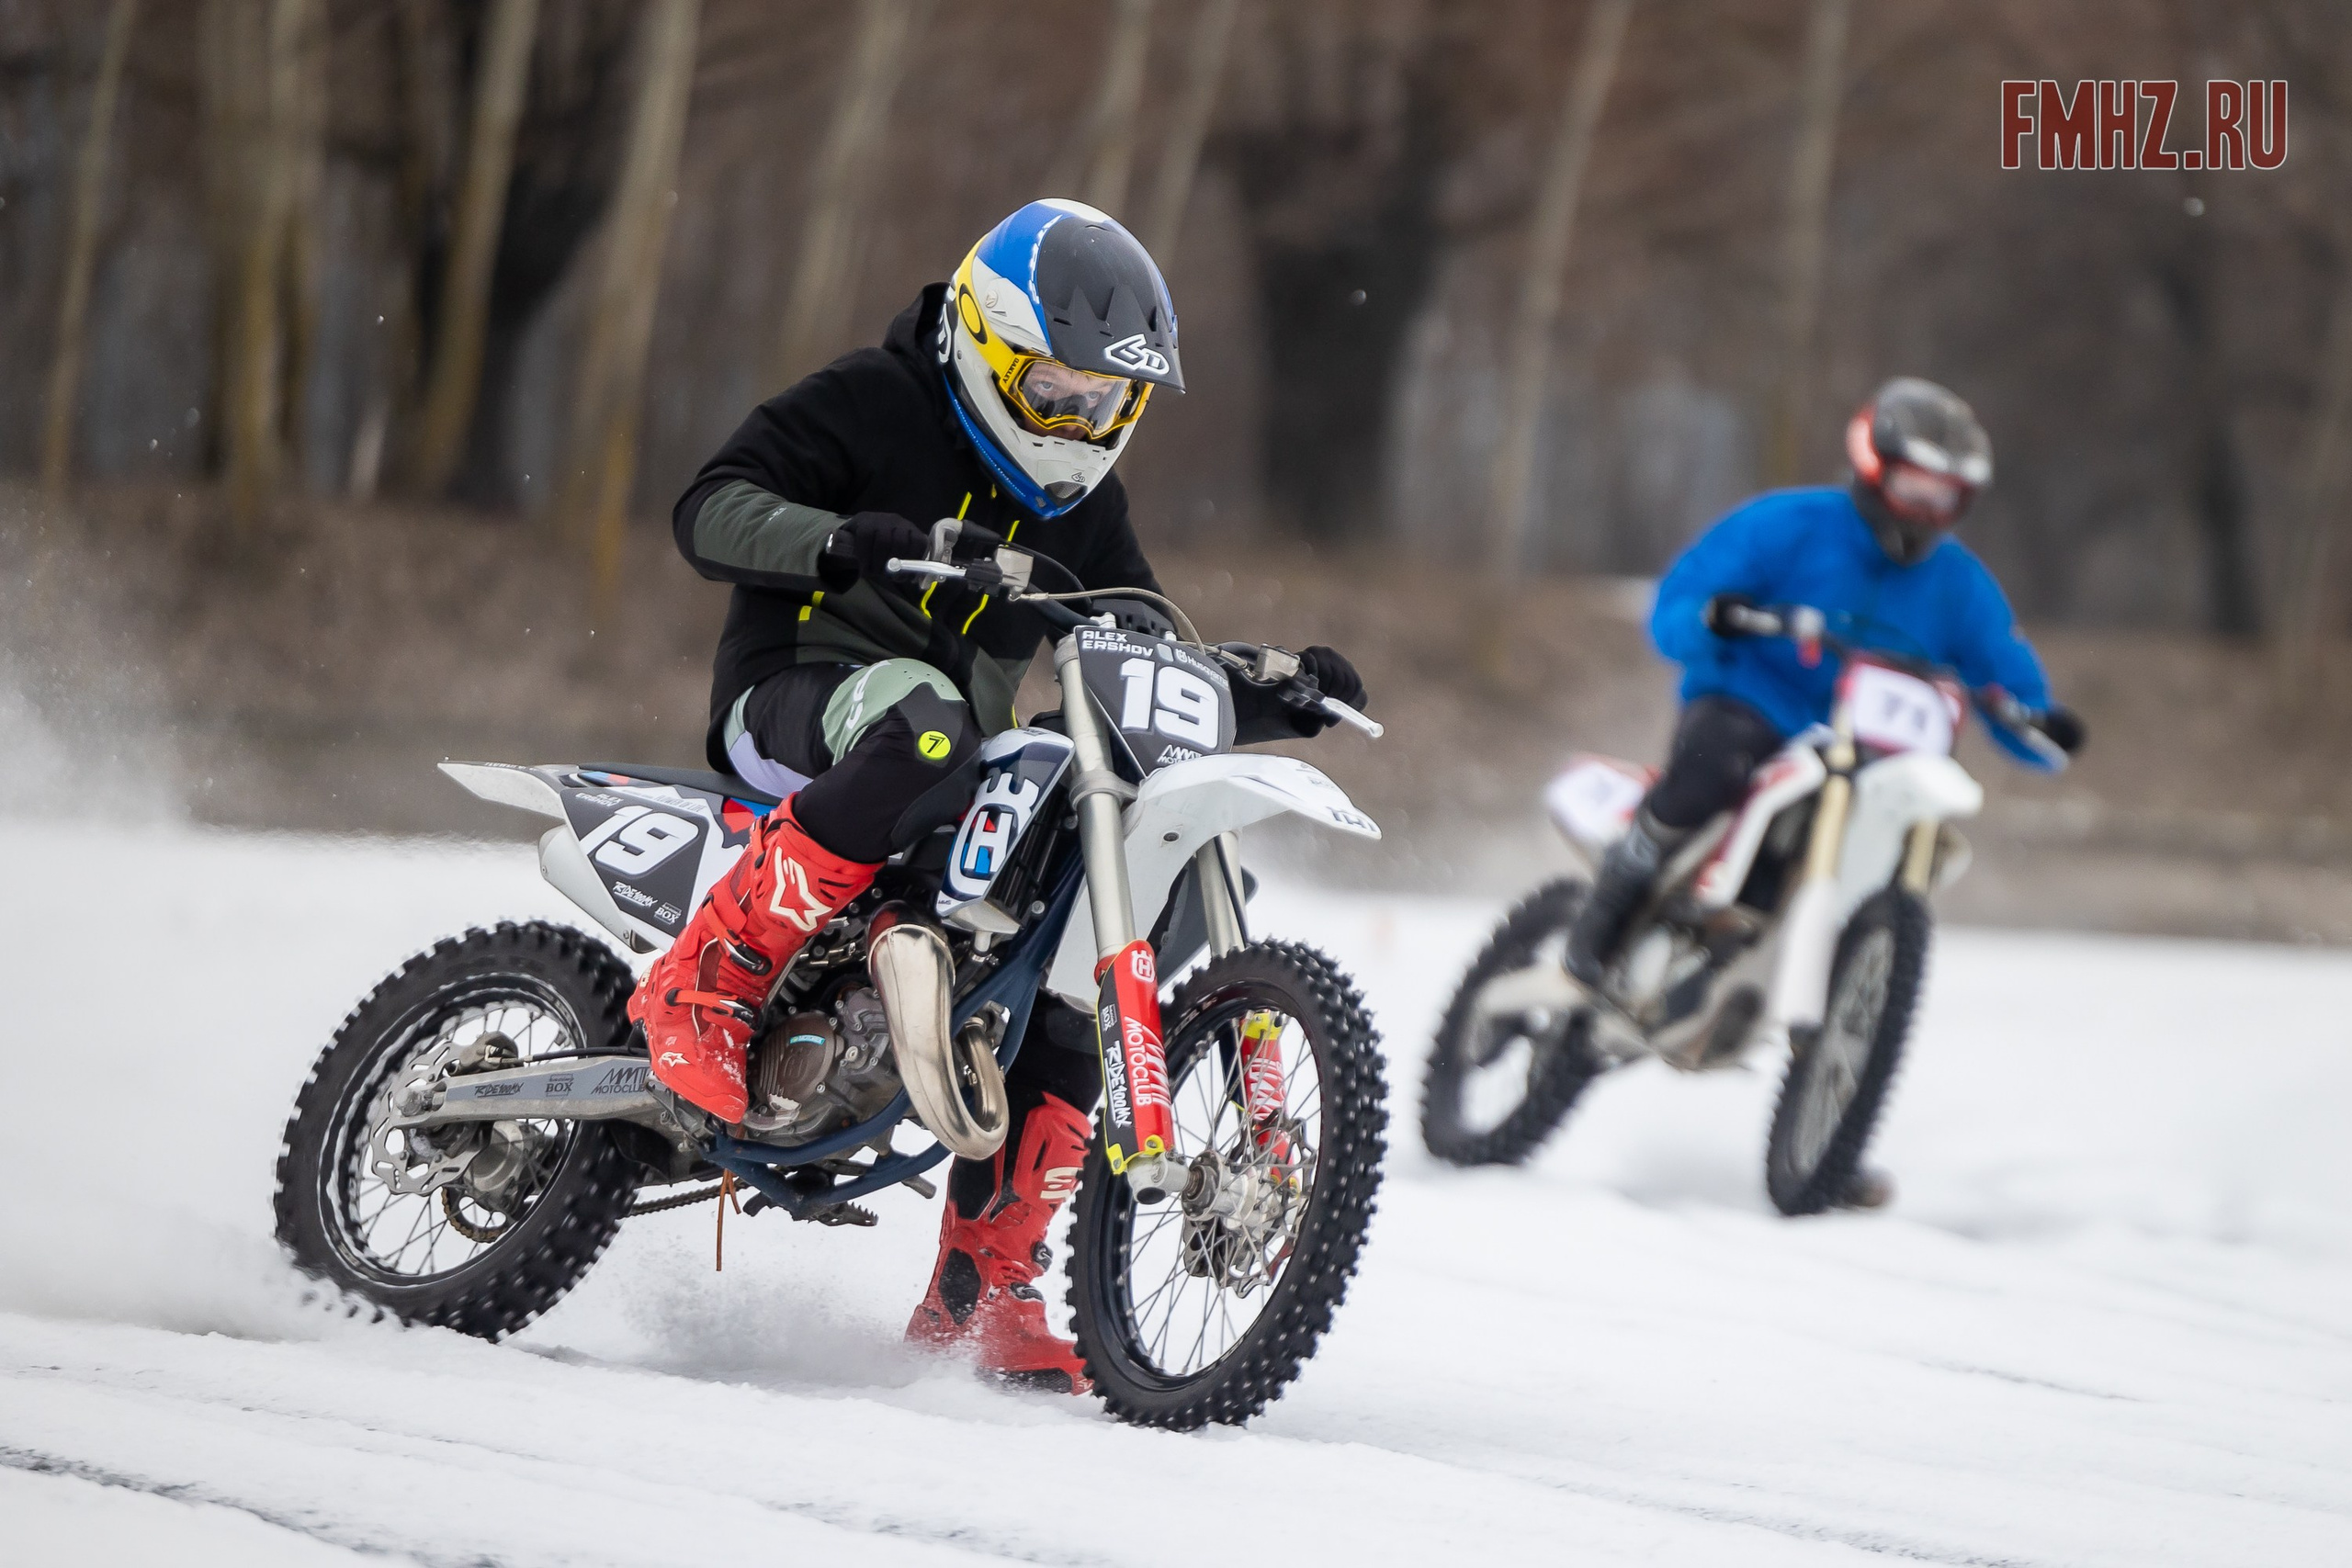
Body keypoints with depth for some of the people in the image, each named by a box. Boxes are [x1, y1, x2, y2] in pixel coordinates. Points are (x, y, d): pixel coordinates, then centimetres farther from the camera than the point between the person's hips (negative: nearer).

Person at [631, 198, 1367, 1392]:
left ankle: (980, 1295, 2)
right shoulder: (868, 406, -2)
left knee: (1070, 983, -7)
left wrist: (1272, 698, 0)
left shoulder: (1079, 509, 18)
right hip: (796, 699, -7)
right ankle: (705, 983, -36)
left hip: (961, 764, 7)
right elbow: (711, 508, -14)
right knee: (922, 723, -41)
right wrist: (832, 539, -35)